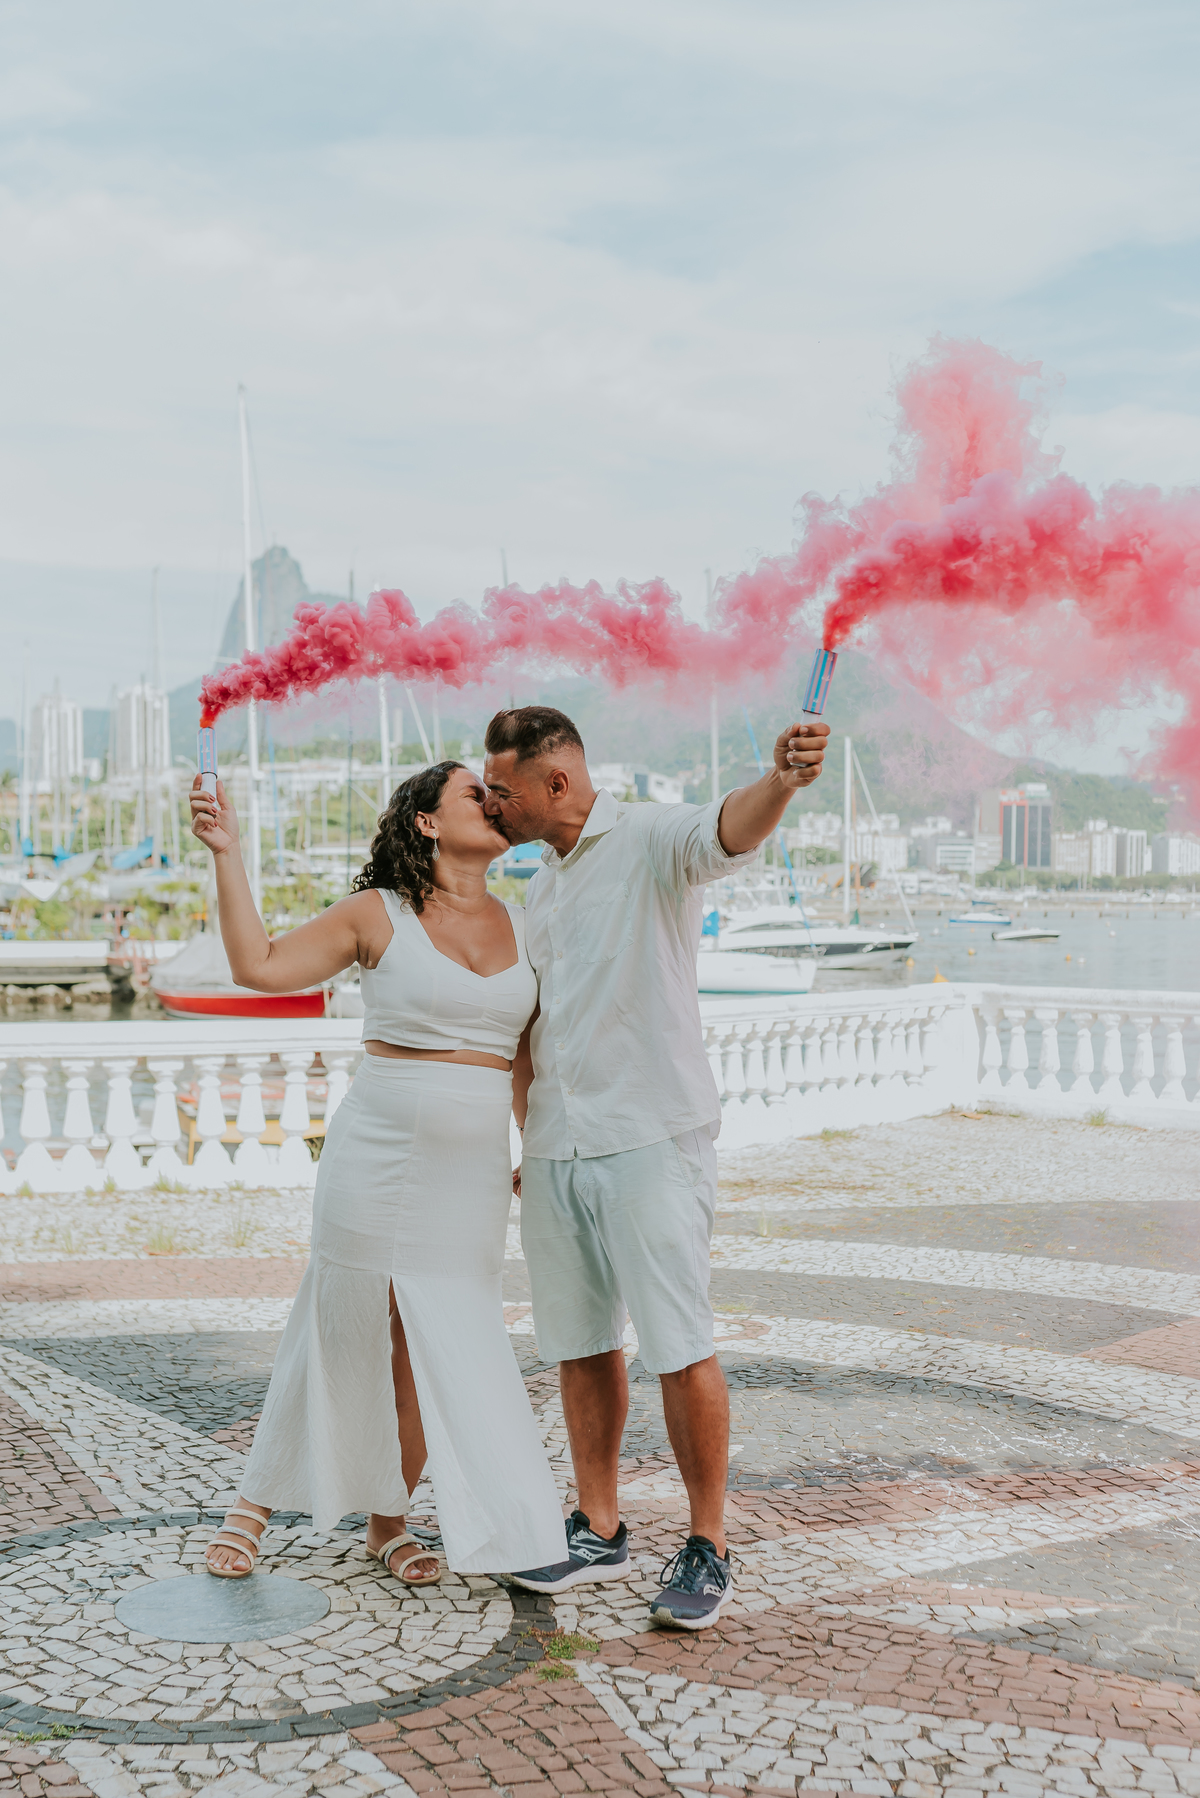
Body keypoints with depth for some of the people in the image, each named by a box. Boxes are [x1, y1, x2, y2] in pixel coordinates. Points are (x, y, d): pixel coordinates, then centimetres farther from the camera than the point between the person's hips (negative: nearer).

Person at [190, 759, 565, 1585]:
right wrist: (227, 854, -10)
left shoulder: (522, 927, 9)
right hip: (379, 1156, -3)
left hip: (474, 1173, 4)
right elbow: (259, 966, -6)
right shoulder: (378, 914, -2)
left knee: (437, 1351, 6)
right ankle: (257, 1505, 23)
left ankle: (388, 1520, 25)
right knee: (343, 1336, 4)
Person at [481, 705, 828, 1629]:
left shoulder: (651, 842, -7)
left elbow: (728, 831, -30)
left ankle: (708, 1548, 8)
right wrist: (529, 1144, 24)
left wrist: (780, 781, -52)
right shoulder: (542, 890, 18)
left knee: (680, 1350, -4)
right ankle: (600, 1530, 24)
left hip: (651, 1138, -7)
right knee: (580, 1345, 12)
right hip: (556, 1148, 8)